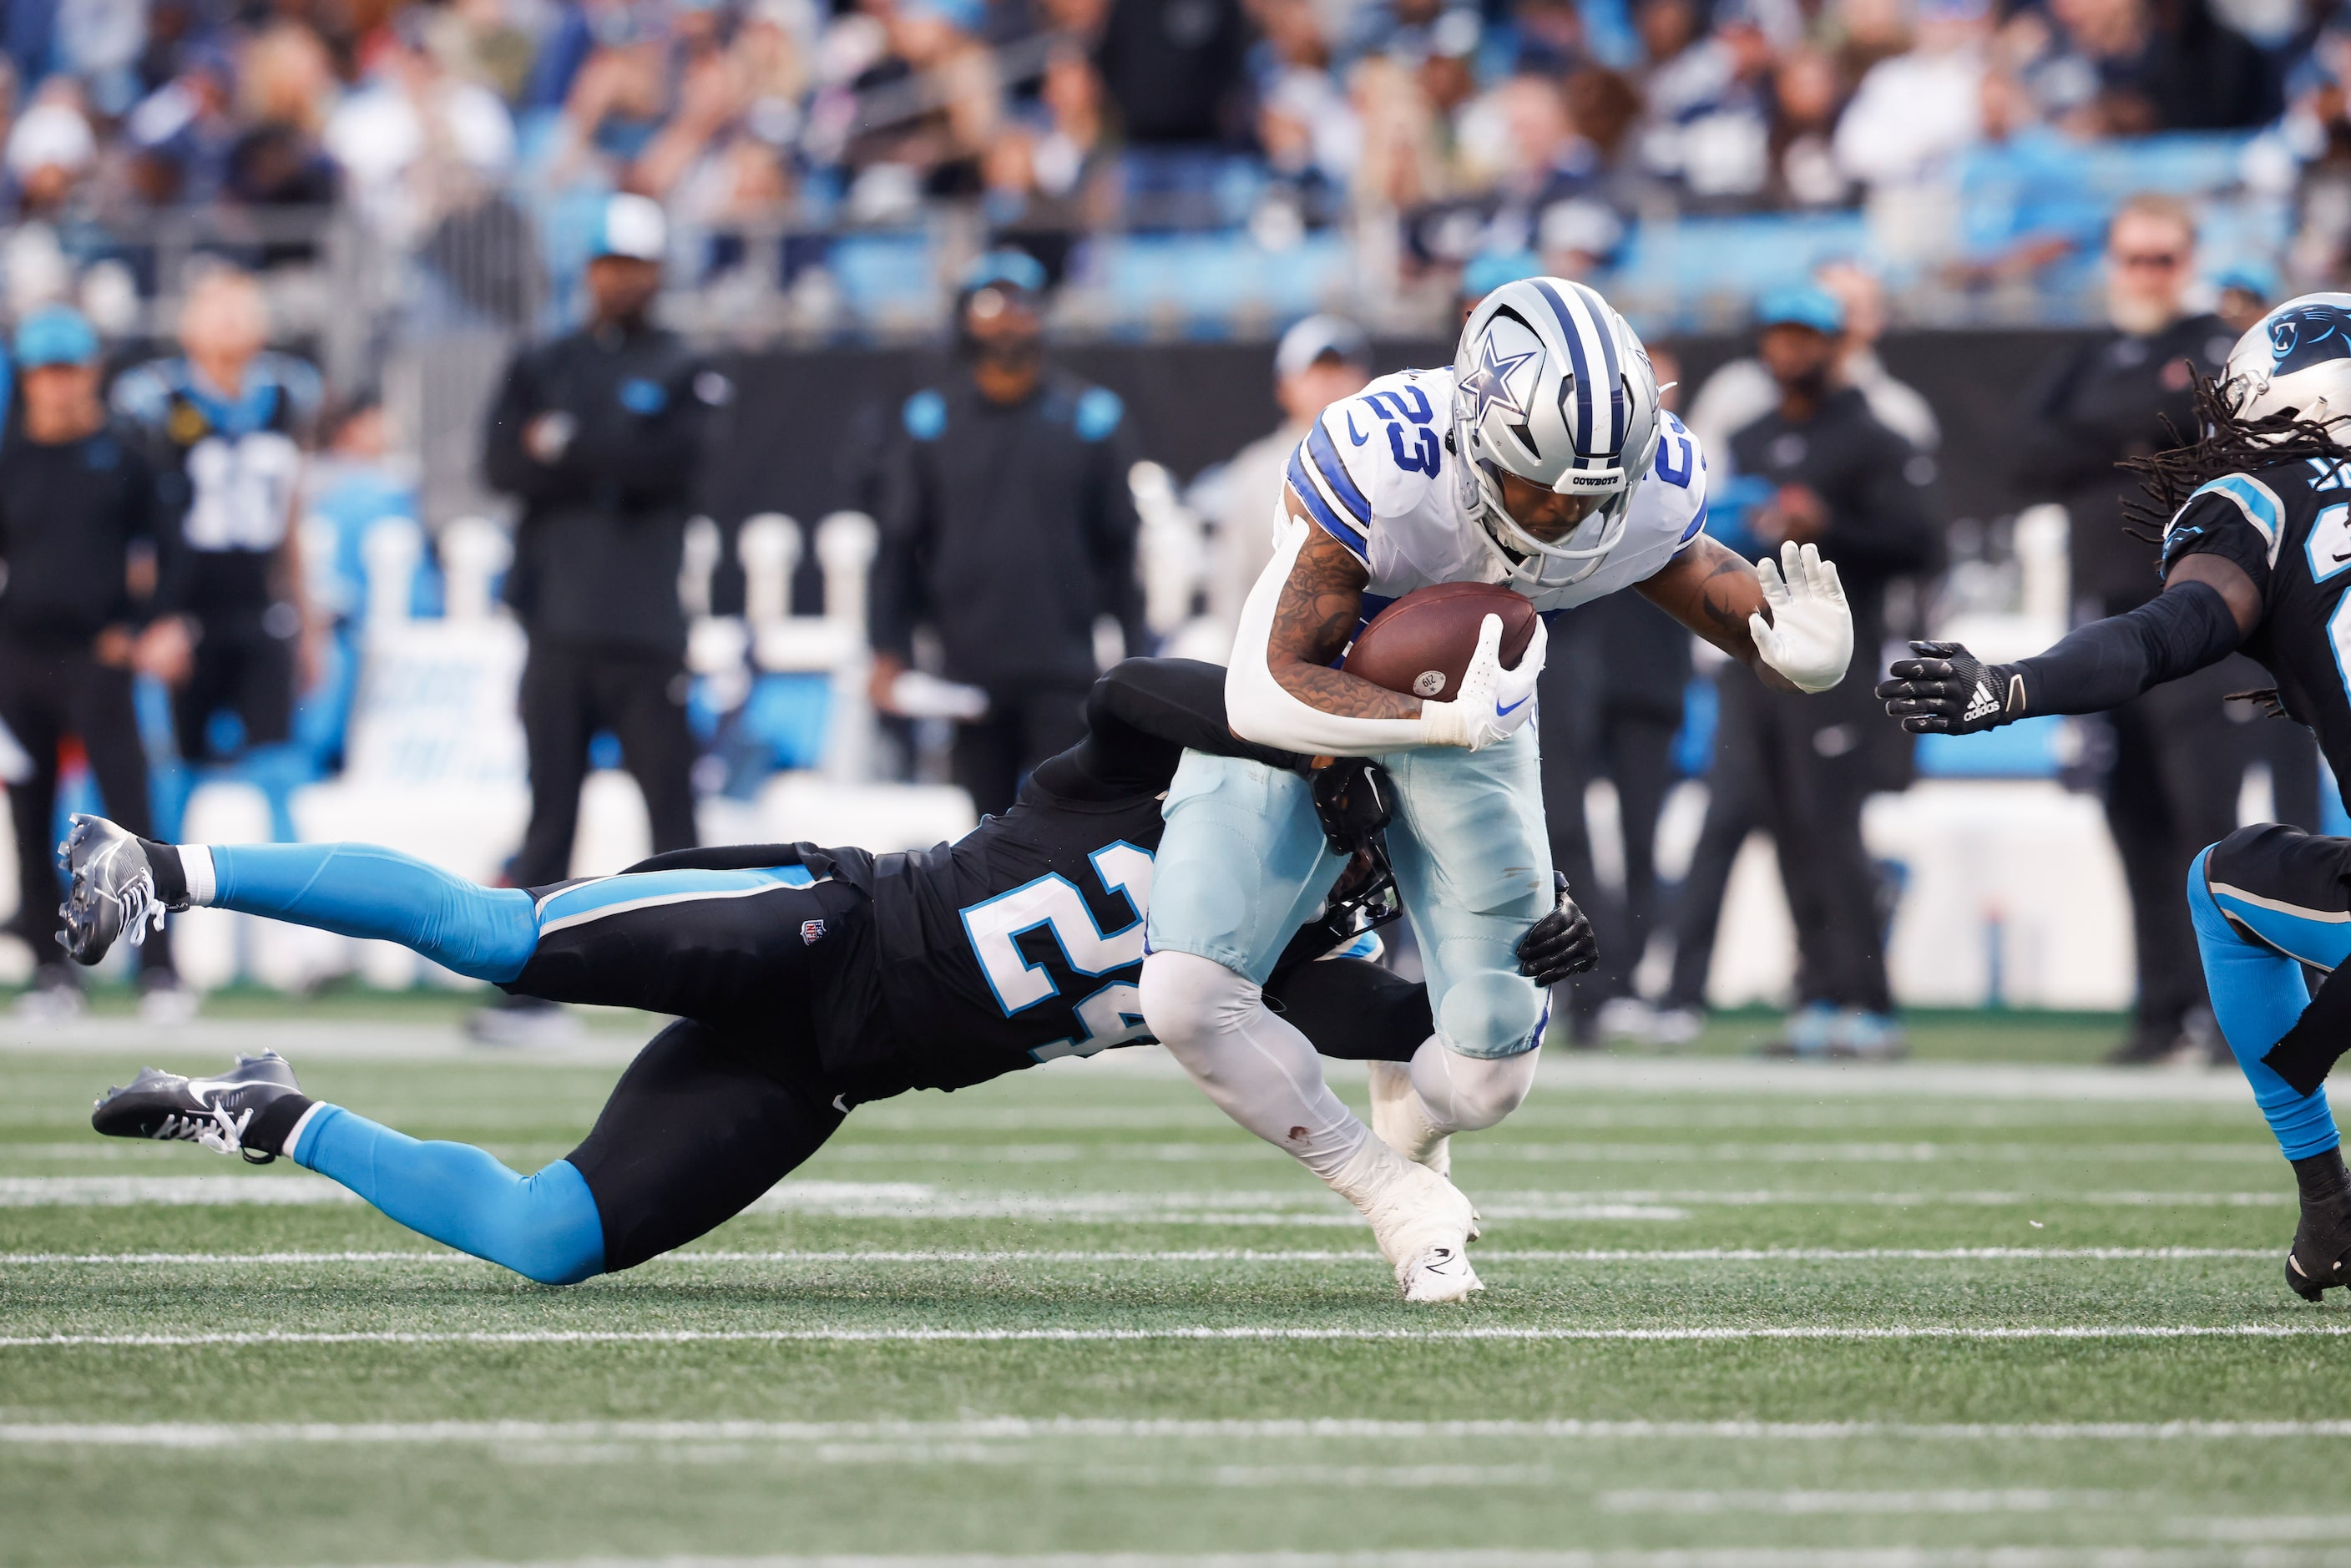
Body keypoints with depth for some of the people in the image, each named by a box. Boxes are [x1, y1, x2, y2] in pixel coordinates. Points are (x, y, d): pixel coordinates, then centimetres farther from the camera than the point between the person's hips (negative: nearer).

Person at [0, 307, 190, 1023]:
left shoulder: (120, 459, 4)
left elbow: (163, 558, 7)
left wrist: (138, 628, -6)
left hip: (98, 660, -3)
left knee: (131, 816, -11)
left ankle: (160, 972, -13)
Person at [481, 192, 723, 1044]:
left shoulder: (685, 372, 8)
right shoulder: (541, 367, 15)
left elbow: (673, 461, -11)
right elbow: (502, 463, 0)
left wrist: (567, 446, -10)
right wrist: (615, 462, -12)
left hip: (647, 623, -2)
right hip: (558, 621, 2)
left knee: (671, 805, -5)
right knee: (550, 807, 3)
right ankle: (534, 990, 4)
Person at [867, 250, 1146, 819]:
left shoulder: (1089, 416, 4)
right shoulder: (930, 420, 6)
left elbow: (1121, 550, 7)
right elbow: (899, 547, 9)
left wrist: (1135, 660, 3)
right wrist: (889, 653, 2)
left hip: (1064, 671, -2)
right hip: (968, 670, 2)